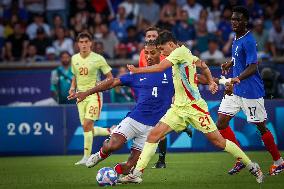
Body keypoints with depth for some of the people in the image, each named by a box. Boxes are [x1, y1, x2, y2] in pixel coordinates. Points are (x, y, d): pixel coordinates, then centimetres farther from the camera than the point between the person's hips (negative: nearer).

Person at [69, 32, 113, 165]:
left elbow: (110, 78, -1)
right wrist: (73, 88, 5)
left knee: (87, 125, -17)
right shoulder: (74, 59, 7)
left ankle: (87, 157, -12)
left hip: (94, 94, -6)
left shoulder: (98, 59, -8)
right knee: (87, 128, 4)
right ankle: (111, 132, 30)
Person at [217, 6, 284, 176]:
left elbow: (252, 67, -28)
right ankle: (241, 160, 10)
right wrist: (230, 63, 12)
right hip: (235, 91, 9)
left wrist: (237, 79, -40)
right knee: (221, 124, 1)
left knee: (261, 127, 1)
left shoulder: (248, 41, -19)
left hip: (251, 91, -9)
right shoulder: (237, 38, 9)